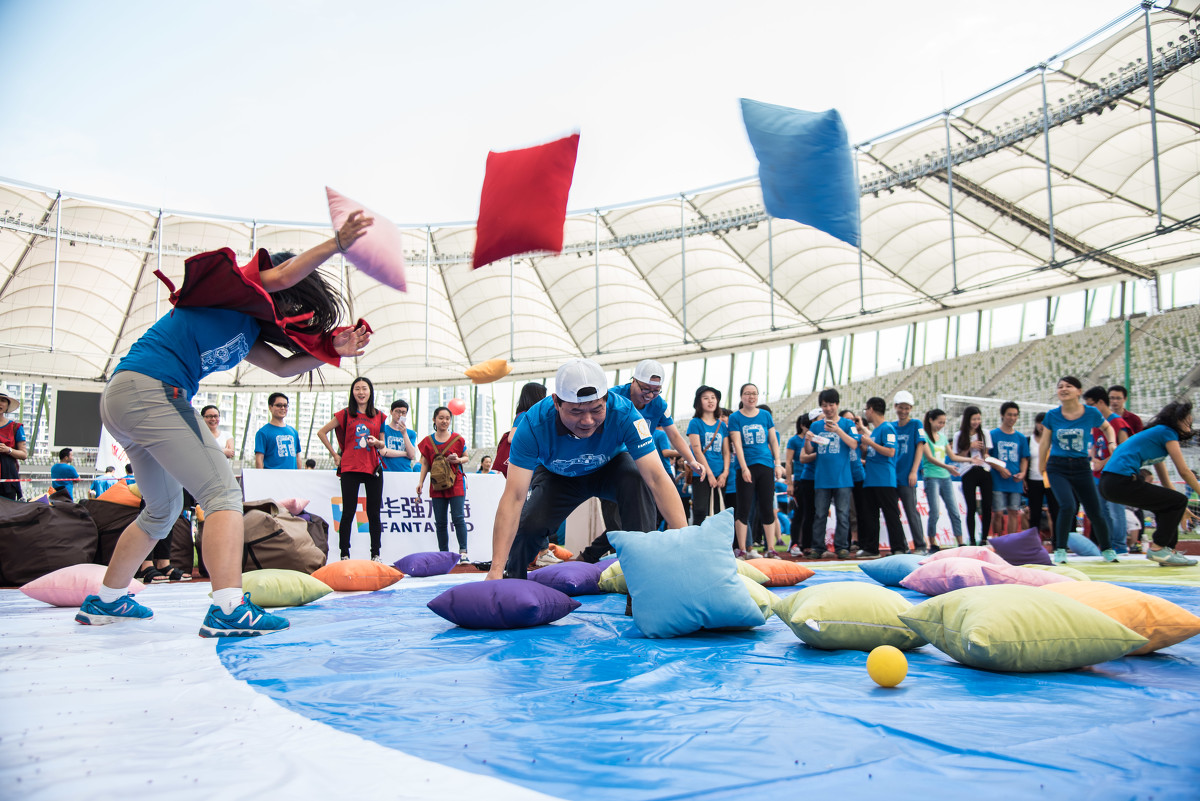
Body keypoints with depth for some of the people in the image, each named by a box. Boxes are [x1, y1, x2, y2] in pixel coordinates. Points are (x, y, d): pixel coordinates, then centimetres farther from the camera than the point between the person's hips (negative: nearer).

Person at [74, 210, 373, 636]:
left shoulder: (249, 332, 22)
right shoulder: (235, 288, 0)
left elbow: (282, 367, 14)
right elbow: (282, 276, -16)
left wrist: (333, 351, 3)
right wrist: (338, 242, -17)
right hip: (150, 389, -10)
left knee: (163, 509, 23)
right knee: (222, 492, -18)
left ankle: (105, 601, 34)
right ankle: (228, 609, -30)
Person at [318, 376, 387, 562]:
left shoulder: (379, 416, 9)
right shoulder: (345, 414, 3)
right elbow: (321, 432, 8)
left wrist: (376, 442, -7)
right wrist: (335, 455, 4)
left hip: (373, 468, 2)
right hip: (350, 468, -2)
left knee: (374, 513, 4)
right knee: (348, 513, 0)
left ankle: (376, 554, 12)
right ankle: (344, 554, 7)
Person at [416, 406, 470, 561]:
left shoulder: (457, 439, 2)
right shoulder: (428, 441, 7)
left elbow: (466, 457, 10)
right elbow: (425, 464, 10)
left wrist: (458, 460, -12)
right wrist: (420, 482, 1)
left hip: (456, 484, -2)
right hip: (437, 486, 3)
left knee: (458, 518, -10)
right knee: (440, 522, 5)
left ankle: (463, 552, -6)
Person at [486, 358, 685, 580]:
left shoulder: (623, 413, -38)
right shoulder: (534, 425, -37)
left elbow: (656, 478, -40)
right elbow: (514, 497, -38)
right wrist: (496, 570, -44)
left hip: (610, 467, 0)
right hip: (557, 477, 1)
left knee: (636, 480, -32)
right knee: (528, 526, -21)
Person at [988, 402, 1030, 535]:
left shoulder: (1021, 438, 11)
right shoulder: (993, 434, 1)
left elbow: (1024, 458, 13)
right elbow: (986, 456, -2)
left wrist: (1022, 473, -5)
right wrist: (1000, 469, -14)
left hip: (1015, 481, 3)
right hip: (998, 481, -3)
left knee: (1014, 512, 6)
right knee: (998, 513, -4)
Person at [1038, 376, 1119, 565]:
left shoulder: (1091, 413, -3)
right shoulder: (1052, 415, -3)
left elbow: (1107, 427, 18)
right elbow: (1045, 443, 9)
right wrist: (1041, 465, 16)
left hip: (1081, 467, 1)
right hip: (1057, 467, -1)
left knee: (1095, 511, 6)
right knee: (1067, 505, -22)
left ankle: (1107, 549, 31)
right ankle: (1060, 550, -8)